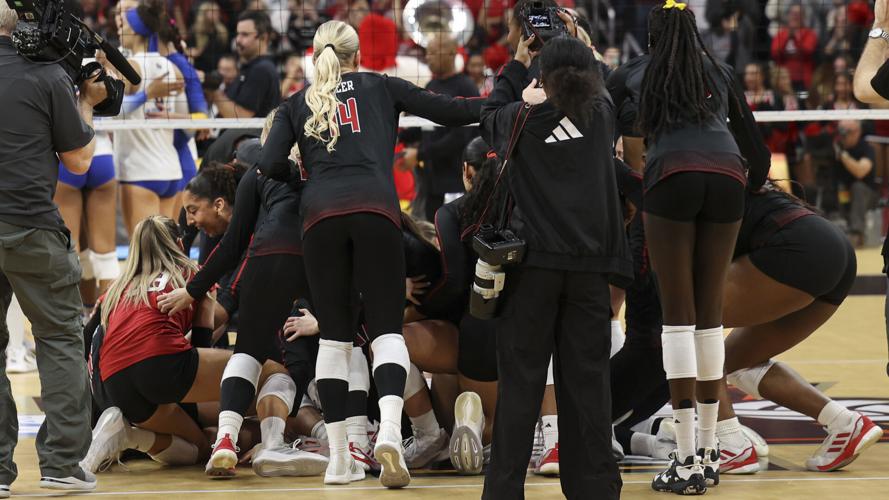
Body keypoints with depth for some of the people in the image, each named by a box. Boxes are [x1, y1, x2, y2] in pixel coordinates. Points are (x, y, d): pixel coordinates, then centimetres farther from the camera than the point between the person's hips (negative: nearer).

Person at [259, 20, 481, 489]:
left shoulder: (298, 104, 21)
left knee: (334, 337, 8)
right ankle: (389, 432, -27)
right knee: (387, 330, -1)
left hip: (320, 216, 1)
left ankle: (339, 458, 5)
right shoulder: (378, 86, 19)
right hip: (376, 210, -1)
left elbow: (271, 164, 9)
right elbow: (447, 109, 15)